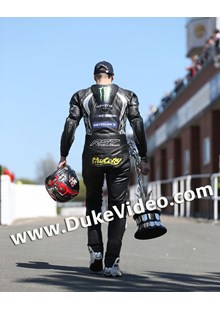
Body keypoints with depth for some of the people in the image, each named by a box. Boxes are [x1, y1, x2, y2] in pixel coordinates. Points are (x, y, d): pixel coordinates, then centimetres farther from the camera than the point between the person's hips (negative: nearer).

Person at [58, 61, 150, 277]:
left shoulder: (81, 96, 13)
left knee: (93, 203, 19)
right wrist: (144, 158, 7)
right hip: (119, 153, -1)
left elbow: (70, 126, 5)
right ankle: (112, 262, -5)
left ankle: (95, 249, 5)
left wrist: (63, 157, 8)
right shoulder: (127, 96, 13)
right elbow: (138, 127, 4)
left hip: (92, 153, 1)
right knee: (118, 206, 3)